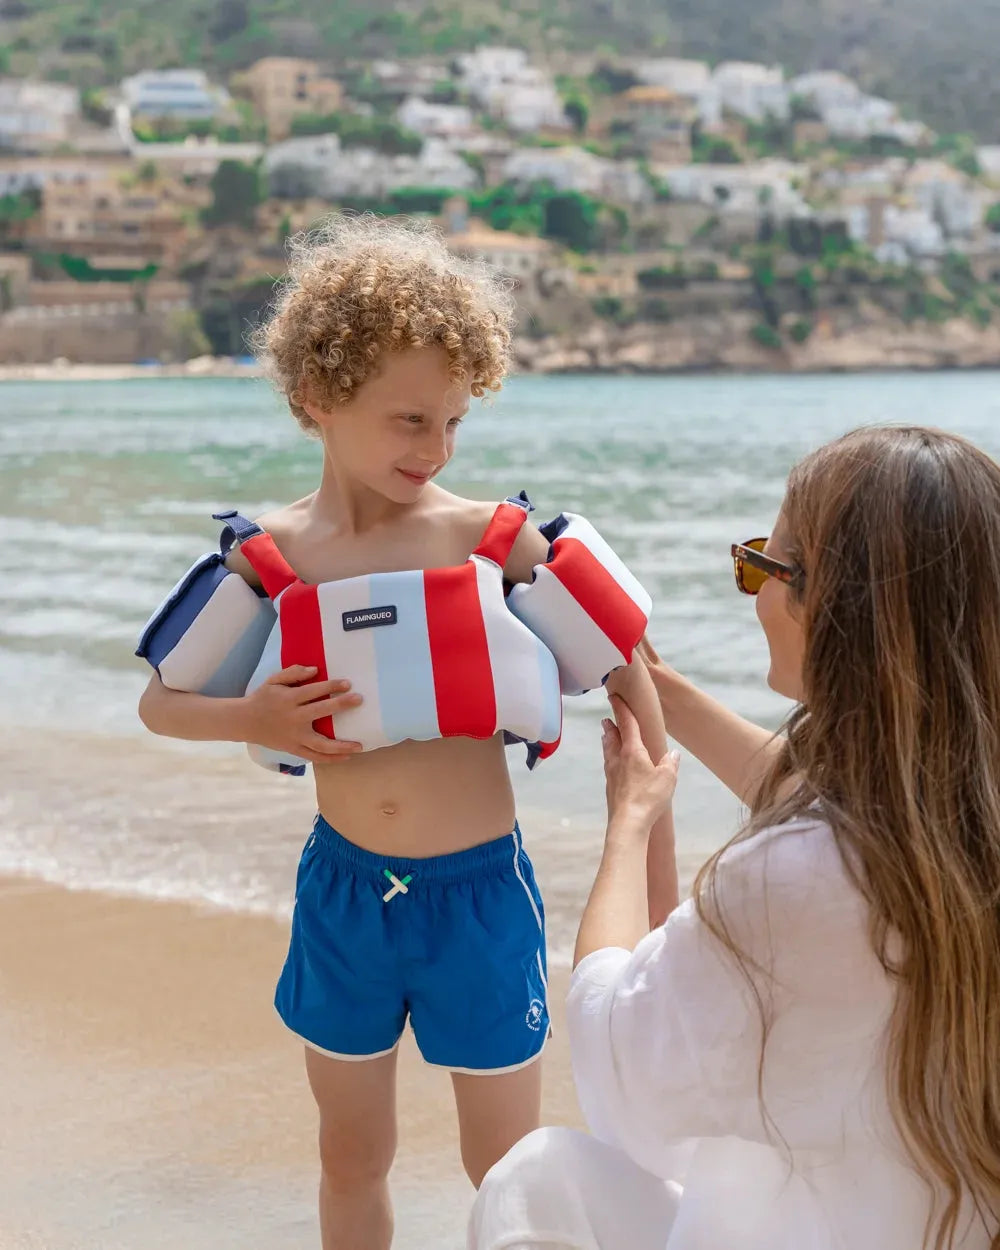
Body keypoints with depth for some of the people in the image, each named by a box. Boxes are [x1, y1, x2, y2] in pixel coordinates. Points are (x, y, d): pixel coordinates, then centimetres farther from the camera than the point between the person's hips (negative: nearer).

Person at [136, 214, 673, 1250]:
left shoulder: (492, 538, -12)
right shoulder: (269, 557, -5)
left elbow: (626, 672, -7)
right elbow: (158, 704, 5)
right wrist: (252, 719, -16)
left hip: (479, 893, -2)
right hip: (342, 891, 3)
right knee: (351, 1158, 19)